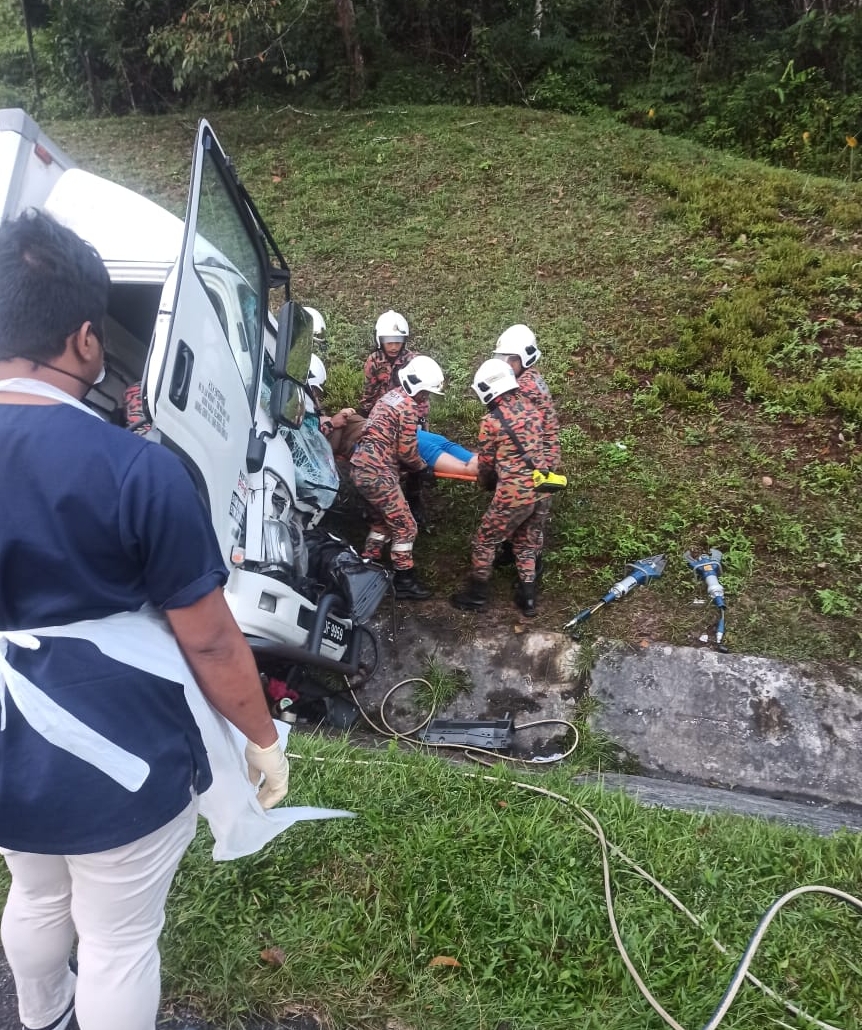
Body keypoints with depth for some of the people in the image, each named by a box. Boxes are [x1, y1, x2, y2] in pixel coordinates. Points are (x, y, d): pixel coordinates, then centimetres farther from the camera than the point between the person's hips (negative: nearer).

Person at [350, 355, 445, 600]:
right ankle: (404, 582, 9)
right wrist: (424, 468, 7)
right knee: (405, 526, 1)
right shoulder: (408, 407, -13)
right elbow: (407, 451, -9)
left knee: (383, 519, 24)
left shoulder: (392, 396, 16)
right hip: (377, 471, -10)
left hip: (361, 466, 10)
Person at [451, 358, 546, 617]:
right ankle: (528, 596, 28)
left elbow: (486, 465, -2)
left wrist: (487, 484, 18)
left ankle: (477, 595, 21)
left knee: (485, 541, 12)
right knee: (527, 542, 22)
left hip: (514, 493, -7)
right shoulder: (530, 407, 6)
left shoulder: (491, 420, -11)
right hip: (540, 489, 7)